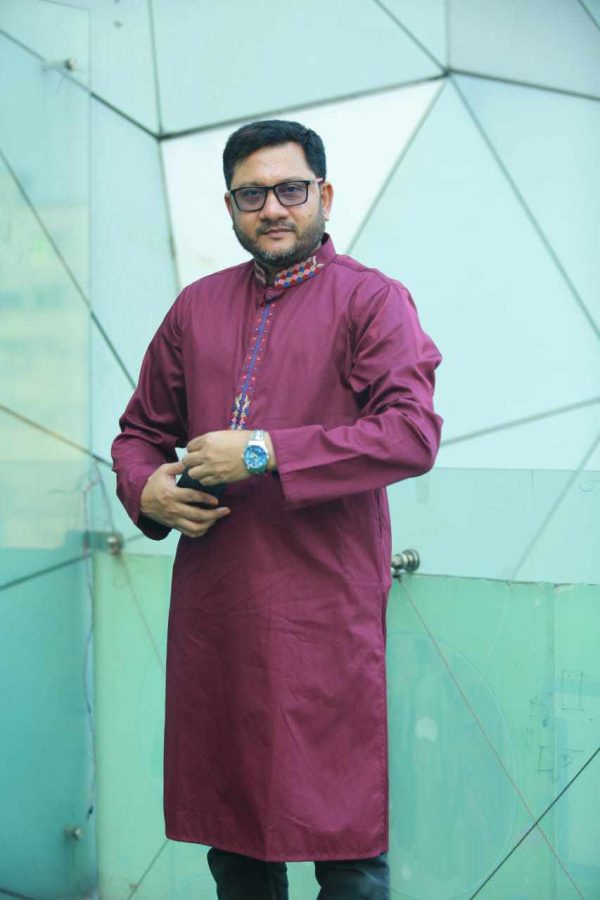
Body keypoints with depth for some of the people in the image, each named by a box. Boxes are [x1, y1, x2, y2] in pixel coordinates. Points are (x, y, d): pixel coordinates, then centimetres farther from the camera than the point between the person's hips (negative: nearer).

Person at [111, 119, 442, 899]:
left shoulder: (371, 300, -1)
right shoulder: (196, 307, 15)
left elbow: (413, 434, -15)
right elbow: (140, 430, 22)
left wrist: (264, 451, -18)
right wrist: (147, 490, -2)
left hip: (326, 610, -5)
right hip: (211, 609, 5)